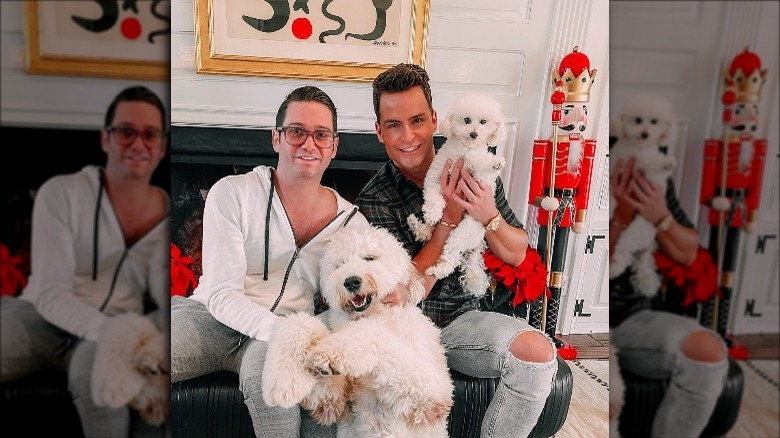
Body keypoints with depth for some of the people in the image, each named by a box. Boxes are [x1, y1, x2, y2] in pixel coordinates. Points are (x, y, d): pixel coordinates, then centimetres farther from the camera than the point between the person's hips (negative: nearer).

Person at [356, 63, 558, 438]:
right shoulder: (374, 200, -11)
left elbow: (517, 255, 4)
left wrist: (490, 216, -16)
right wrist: (449, 219, -20)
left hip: (463, 318, 3)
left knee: (538, 351, -23)